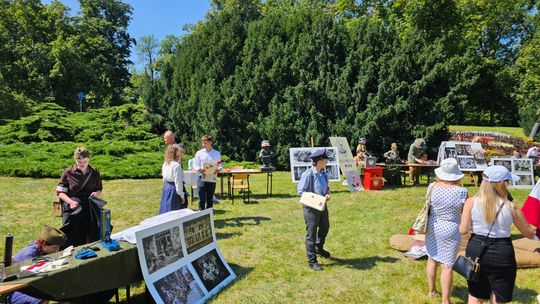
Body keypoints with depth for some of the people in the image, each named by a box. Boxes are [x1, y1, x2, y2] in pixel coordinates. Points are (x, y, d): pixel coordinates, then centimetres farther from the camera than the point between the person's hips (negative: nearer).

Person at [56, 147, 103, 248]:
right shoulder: (68, 172, 4)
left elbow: (99, 190, 21)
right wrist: (71, 202, -15)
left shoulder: (94, 173, 11)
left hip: (90, 206, 2)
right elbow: (60, 192, 2)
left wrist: (97, 193, -3)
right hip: (73, 206, -2)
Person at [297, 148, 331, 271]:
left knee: (325, 228, 25)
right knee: (311, 234, 1)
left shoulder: (323, 173, 1)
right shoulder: (308, 174, -20)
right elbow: (301, 191, -15)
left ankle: (319, 248, 52)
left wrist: (327, 194, -7)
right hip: (311, 207, -8)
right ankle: (312, 261, 13)